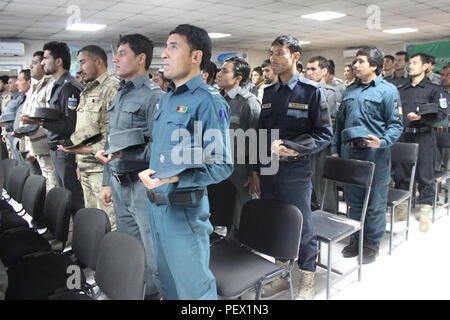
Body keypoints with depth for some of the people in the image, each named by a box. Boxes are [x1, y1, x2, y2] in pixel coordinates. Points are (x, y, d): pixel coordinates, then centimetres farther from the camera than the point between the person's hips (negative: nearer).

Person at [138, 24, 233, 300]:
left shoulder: (208, 101, -16)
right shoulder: (167, 99, 12)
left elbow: (222, 166, -21)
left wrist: (175, 177, -30)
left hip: (184, 209, -8)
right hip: (156, 204, 9)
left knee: (193, 286, 7)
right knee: (168, 281, 23)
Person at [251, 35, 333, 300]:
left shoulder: (311, 91, -4)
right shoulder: (269, 92, 12)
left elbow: (324, 135, -8)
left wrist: (291, 148, -20)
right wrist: (257, 171, 13)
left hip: (296, 172, -5)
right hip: (268, 171, 5)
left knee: (302, 228, 6)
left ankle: (307, 282, 25)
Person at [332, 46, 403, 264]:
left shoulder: (387, 90, -4)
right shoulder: (350, 91, 13)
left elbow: (396, 124, -6)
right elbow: (340, 122, 16)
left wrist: (382, 142, -24)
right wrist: (335, 149, 11)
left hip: (374, 154, -5)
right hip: (349, 152, 6)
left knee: (375, 202, 6)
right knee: (353, 199, 14)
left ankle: (372, 243, 21)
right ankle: (356, 239, 29)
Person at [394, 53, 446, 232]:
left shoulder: (434, 89, 1)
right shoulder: (401, 90, 15)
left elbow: (442, 113, -8)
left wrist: (420, 117, -20)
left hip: (423, 137, -4)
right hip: (404, 136, 4)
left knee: (425, 176, 1)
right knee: (401, 174, 7)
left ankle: (425, 214, 11)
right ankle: (401, 209, 19)